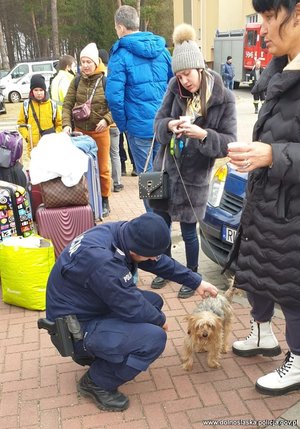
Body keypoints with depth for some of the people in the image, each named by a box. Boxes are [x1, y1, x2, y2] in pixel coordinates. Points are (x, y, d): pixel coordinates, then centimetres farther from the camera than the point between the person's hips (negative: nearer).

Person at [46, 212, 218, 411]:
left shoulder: (124, 232, -10)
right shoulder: (102, 260, -35)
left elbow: (161, 261, 5)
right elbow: (133, 307, -24)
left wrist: (196, 281, 8)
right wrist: (160, 319, -5)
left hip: (95, 305, 9)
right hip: (77, 327, -9)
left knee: (154, 301, 10)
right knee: (155, 338, -20)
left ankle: (100, 352, 16)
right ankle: (97, 382, -1)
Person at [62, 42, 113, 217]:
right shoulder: (77, 81, 2)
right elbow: (67, 105, 0)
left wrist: (106, 119, -24)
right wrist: (66, 124, -15)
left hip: (100, 131, -2)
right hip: (80, 131, 3)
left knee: (103, 168, 7)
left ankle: (104, 200, 20)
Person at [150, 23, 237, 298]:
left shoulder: (223, 99, -13)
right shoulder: (175, 88, -2)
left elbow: (229, 142, -13)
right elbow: (158, 121, 1)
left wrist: (203, 135, -30)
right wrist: (169, 126, -22)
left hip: (194, 176, -4)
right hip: (165, 169, 4)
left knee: (189, 231, 7)